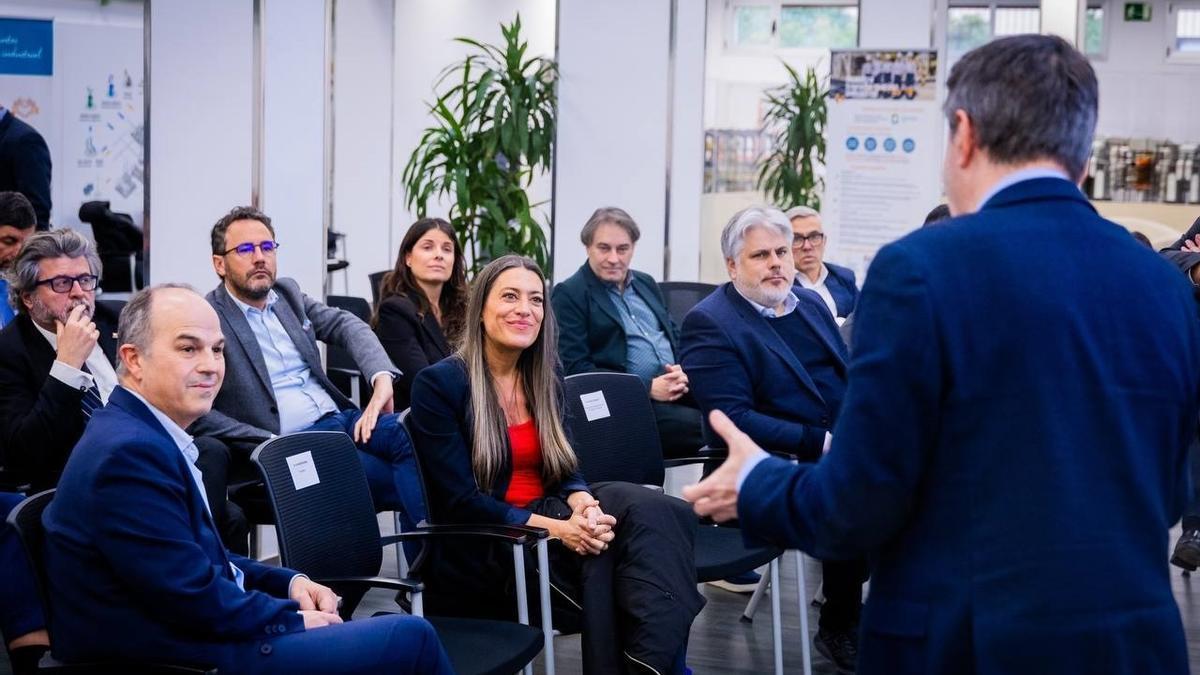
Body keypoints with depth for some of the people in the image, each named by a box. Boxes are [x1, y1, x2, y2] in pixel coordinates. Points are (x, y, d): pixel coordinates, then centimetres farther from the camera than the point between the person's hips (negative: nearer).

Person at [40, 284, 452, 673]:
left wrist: (290, 583, 4)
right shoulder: (130, 451, -21)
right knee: (410, 638, -8)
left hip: (200, 631, 10)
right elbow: (195, 600, -23)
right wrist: (294, 619, -9)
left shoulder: (145, 433, 9)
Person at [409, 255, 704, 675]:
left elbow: (564, 470, 9)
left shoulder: (545, 381, 14)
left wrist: (584, 503, -18)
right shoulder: (439, 384, -8)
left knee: (649, 509, -25)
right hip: (483, 551, -6)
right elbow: (461, 502, -13)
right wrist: (556, 528, -24)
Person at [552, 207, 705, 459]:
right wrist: (648, 388, -14)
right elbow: (575, 368, -8)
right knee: (700, 425, -33)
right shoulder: (569, 294, 1)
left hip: (677, 389, 6)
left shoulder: (646, 284, 22)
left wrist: (683, 372, 0)